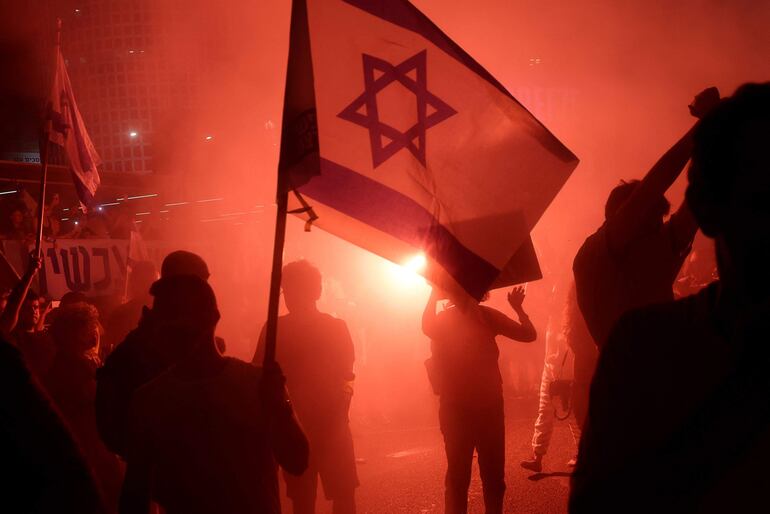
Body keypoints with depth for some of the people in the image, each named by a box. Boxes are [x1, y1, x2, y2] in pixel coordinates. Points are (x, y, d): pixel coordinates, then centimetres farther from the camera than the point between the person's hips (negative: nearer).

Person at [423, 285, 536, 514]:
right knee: (458, 475, 2)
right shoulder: (442, 321, -2)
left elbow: (528, 335, 0)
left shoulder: (488, 316, 3)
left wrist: (518, 309, -13)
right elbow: (427, 328, -25)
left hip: (489, 406, 3)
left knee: (494, 473, 9)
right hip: (456, 409, -3)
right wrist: (434, 294, -30)